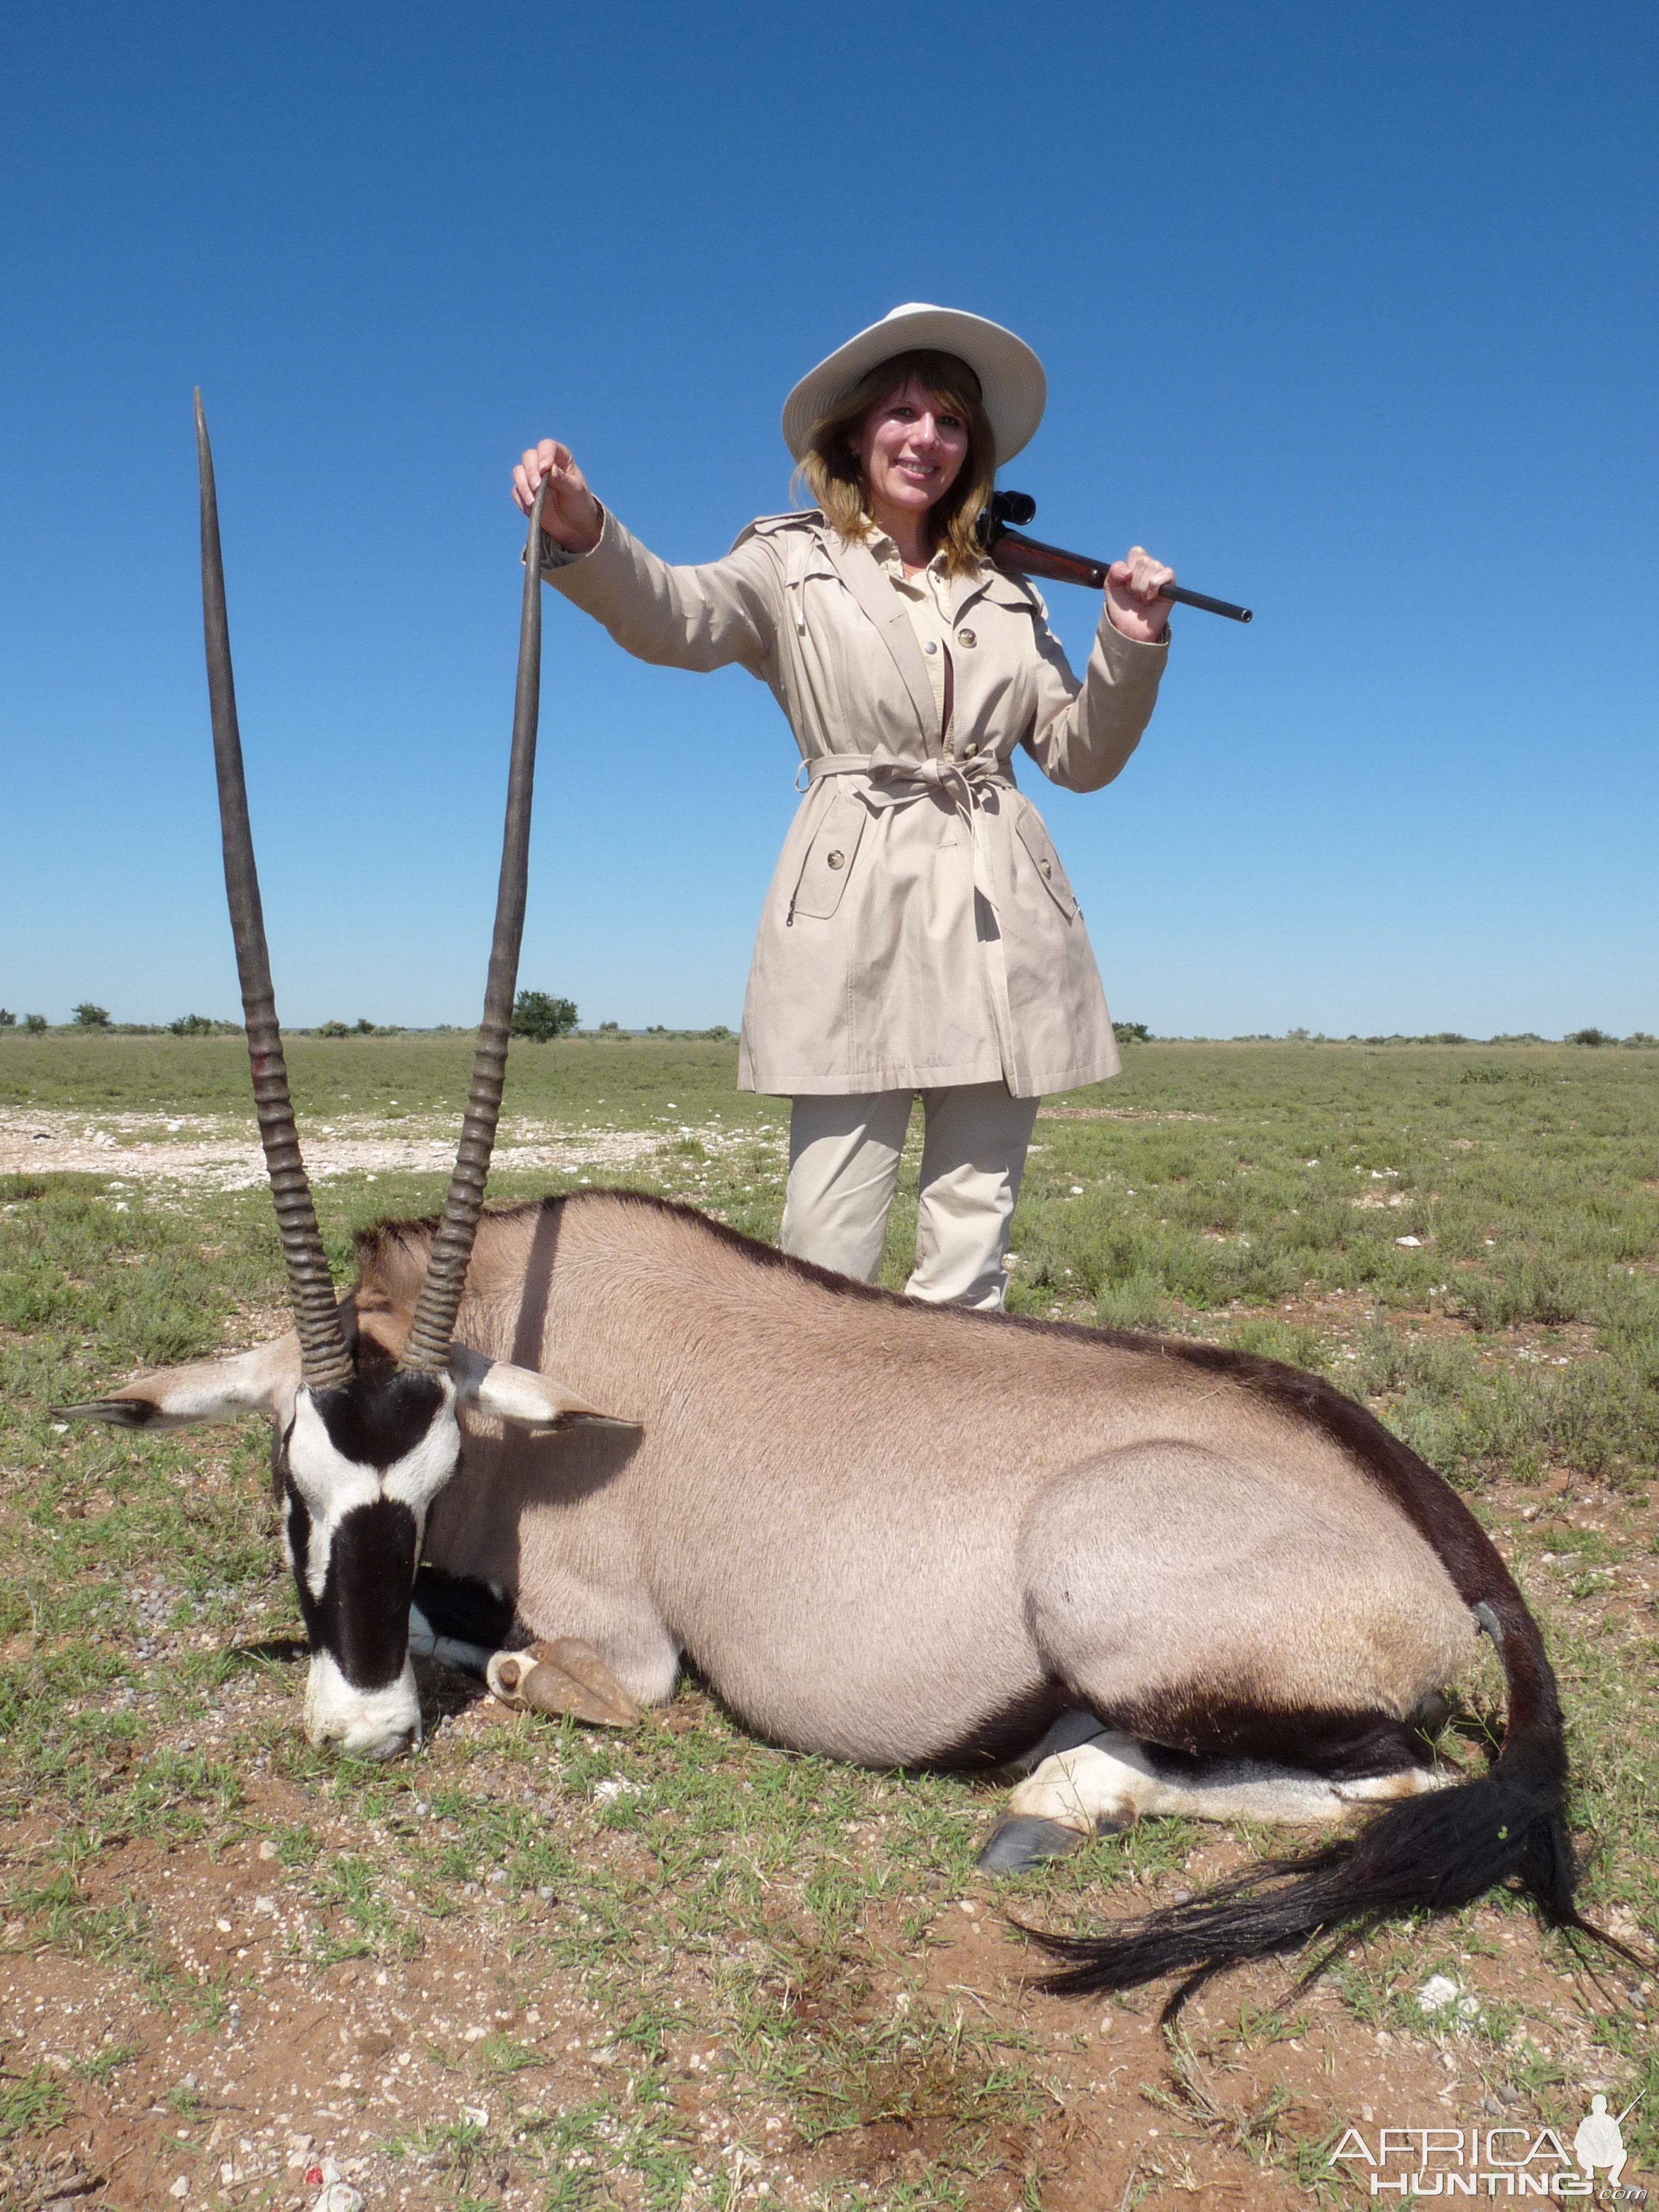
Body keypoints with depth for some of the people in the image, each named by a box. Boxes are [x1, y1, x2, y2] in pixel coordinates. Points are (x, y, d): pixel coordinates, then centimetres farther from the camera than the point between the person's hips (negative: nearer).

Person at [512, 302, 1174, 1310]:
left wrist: (1131, 645, 2)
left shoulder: (1007, 594, 20)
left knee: (975, 1234, 5)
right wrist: (582, 533, -31)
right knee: (830, 1232, -8)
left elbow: (1082, 756, 19)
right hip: (855, 912, -3)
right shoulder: (794, 562, 10)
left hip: (1004, 921, 4)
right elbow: (674, 614, -11)